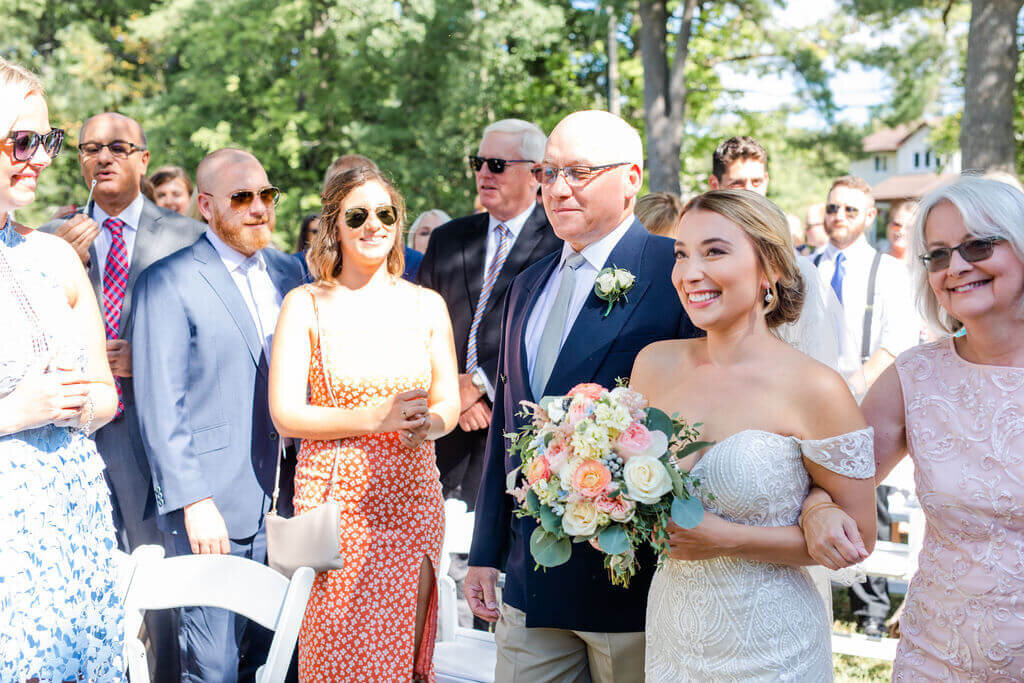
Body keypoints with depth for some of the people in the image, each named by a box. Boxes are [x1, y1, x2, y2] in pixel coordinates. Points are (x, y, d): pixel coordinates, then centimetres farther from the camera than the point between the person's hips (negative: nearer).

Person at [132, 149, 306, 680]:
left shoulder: (288, 272, 12)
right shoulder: (167, 282, -6)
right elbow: (161, 407, -9)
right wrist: (193, 502, -15)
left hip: (282, 504, 5)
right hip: (212, 509, -5)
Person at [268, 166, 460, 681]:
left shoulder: (426, 304, 7)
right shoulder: (305, 305, -1)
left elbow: (449, 401, 9)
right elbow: (285, 415, -6)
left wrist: (431, 422, -14)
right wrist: (372, 418, -18)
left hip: (412, 498, 3)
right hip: (335, 502, -2)